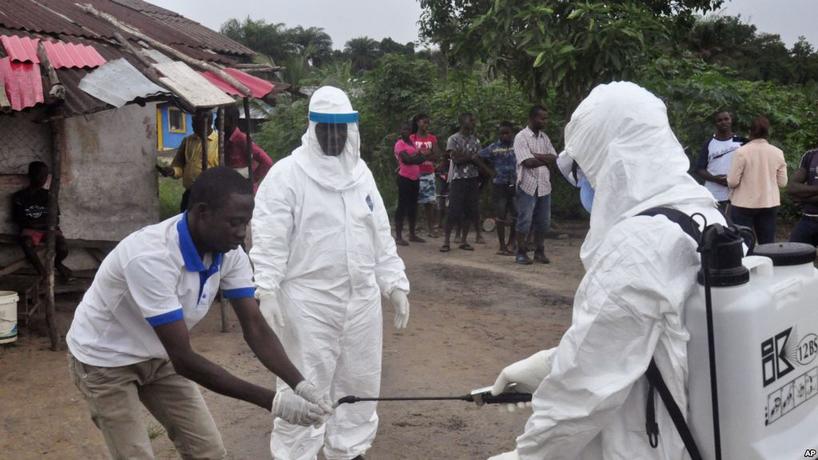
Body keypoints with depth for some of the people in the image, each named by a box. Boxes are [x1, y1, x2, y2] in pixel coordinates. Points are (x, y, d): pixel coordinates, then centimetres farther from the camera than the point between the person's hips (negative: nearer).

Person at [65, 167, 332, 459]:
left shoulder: (229, 253, -16)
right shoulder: (151, 258, -38)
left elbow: (255, 327, -14)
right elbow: (184, 359, -37)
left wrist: (300, 384, -30)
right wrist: (271, 401, -38)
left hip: (159, 357, 6)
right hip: (105, 360, -6)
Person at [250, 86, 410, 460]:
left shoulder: (361, 172, 10)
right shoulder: (286, 173, -8)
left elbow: (381, 235, 14)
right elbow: (269, 238, -12)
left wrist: (395, 284, 11)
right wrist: (266, 291, -20)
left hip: (361, 297, 6)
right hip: (308, 301, -6)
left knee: (359, 381, 16)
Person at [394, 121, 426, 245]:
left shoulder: (413, 142, 15)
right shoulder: (400, 144, -7)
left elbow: (419, 157, 8)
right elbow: (407, 159, -19)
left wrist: (416, 156, -13)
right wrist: (421, 155, -8)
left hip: (415, 178, 8)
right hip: (405, 178, -8)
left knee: (413, 206, 12)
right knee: (402, 206, -7)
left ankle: (412, 234, 21)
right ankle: (398, 236, -6)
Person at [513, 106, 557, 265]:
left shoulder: (544, 138, 14)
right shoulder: (521, 137, -6)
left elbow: (554, 159, 3)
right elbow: (528, 162, -16)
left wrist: (536, 155, -12)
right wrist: (546, 160, -2)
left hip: (544, 185, 6)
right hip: (528, 185, -6)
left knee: (543, 221, 8)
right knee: (525, 221, -2)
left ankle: (539, 252, 17)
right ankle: (521, 253, 5)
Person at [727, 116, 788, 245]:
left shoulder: (742, 152, -12)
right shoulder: (777, 152, 0)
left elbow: (732, 181, -13)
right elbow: (782, 182, 3)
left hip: (744, 204, -3)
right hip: (770, 204, 3)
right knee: (768, 244, 10)